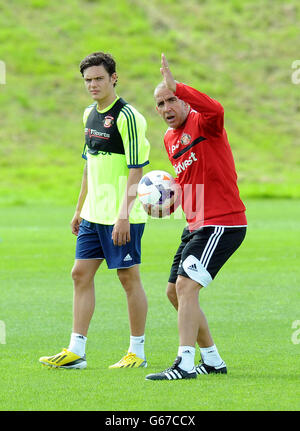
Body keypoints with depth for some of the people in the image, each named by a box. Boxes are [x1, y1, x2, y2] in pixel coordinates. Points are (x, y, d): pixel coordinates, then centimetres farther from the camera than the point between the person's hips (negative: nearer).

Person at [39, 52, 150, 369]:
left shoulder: (127, 117, -14)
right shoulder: (90, 114, 12)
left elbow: (136, 170, -17)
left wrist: (124, 216, -21)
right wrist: (79, 209, 22)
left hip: (122, 216, -8)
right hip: (93, 214, 8)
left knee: (129, 277, -1)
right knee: (81, 274, 5)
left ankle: (137, 352, 8)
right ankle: (76, 351, 8)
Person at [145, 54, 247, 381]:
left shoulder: (202, 123, -12)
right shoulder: (170, 139, 14)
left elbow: (216, 110, -39)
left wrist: (175, 86, -38)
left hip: (222, 224, -10)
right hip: (196, 225, 10)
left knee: (186, 286, -20)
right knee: (175, 292, 14)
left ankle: (185, 363, -23)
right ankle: (212, 360, 25)